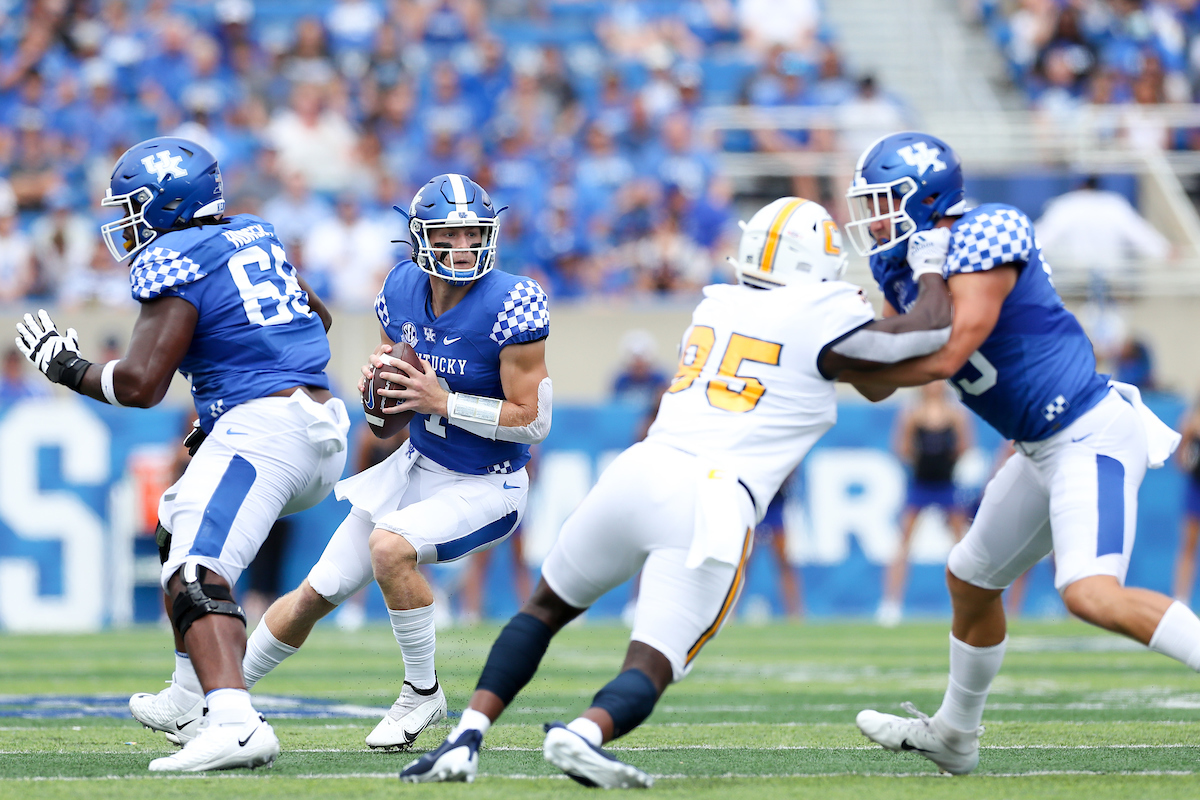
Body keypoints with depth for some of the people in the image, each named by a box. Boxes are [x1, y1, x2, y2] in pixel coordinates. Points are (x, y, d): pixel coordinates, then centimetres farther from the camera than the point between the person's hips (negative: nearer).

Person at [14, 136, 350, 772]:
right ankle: (193, 695, 33)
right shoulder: (254, 236, 19)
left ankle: (233, 722, -43)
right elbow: (316, 317, 34)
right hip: (325, 432, 9)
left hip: (262, 427, -9)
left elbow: (139, 385, -14)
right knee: (180, 528, 30)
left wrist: (69, 369, 4)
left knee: (197, 574, -21)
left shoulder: (171, 263, -7)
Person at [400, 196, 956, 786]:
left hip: (640, 471, 5)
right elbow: (930, 333, 5)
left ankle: (466, 739, 9)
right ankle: (583, 734, -37)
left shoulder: (715, 306, 19)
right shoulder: (820, 317, 2)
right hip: (713, 507, -5)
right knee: (651, 666, -5)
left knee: (547, 607, 24)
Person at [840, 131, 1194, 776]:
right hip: (1046, 450, 10)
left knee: (1092, 594, -26)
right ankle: (953, 737, 42)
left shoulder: (984, 237, -19)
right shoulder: (906, 265, 9)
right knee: (970, 580, 22)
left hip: (1091, 434, -10)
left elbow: (944, 358, -25)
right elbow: (882, 381, 9)